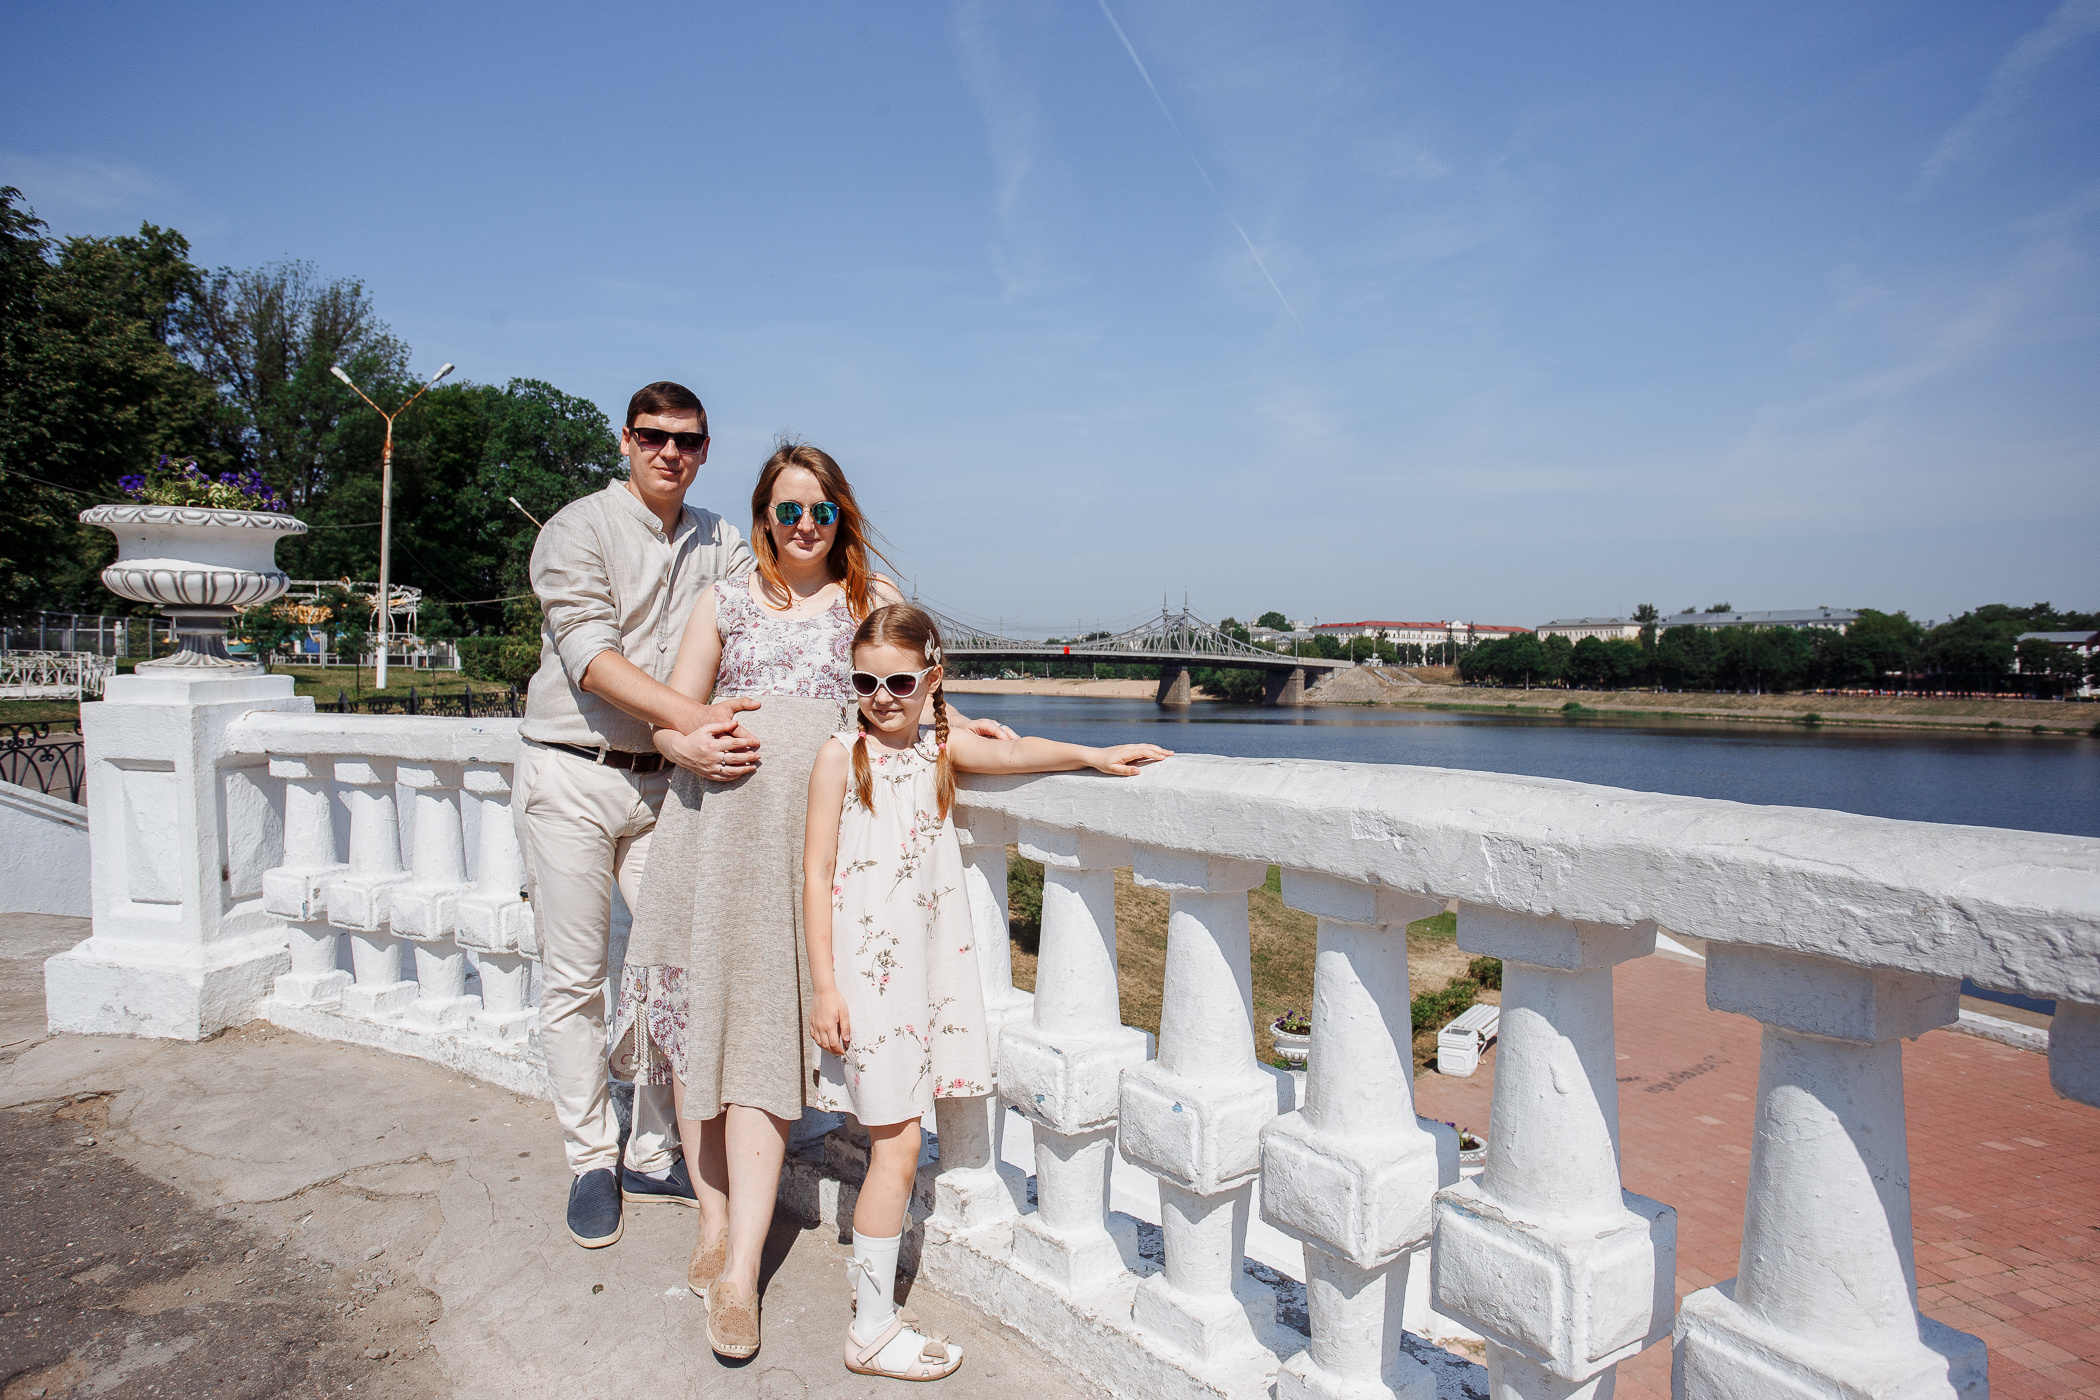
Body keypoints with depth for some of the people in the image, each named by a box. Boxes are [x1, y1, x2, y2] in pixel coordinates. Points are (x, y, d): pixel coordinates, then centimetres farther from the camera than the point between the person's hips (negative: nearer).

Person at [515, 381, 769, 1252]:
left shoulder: (719, 544, 10)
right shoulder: (578, 529, -3)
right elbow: (591, 654, -17)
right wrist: (694, 717, -29)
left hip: (667, 781, 4)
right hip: (573, 778, -3)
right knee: (574, 982, 4)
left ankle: (652, 1156, 20)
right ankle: (591, 1160, 21)